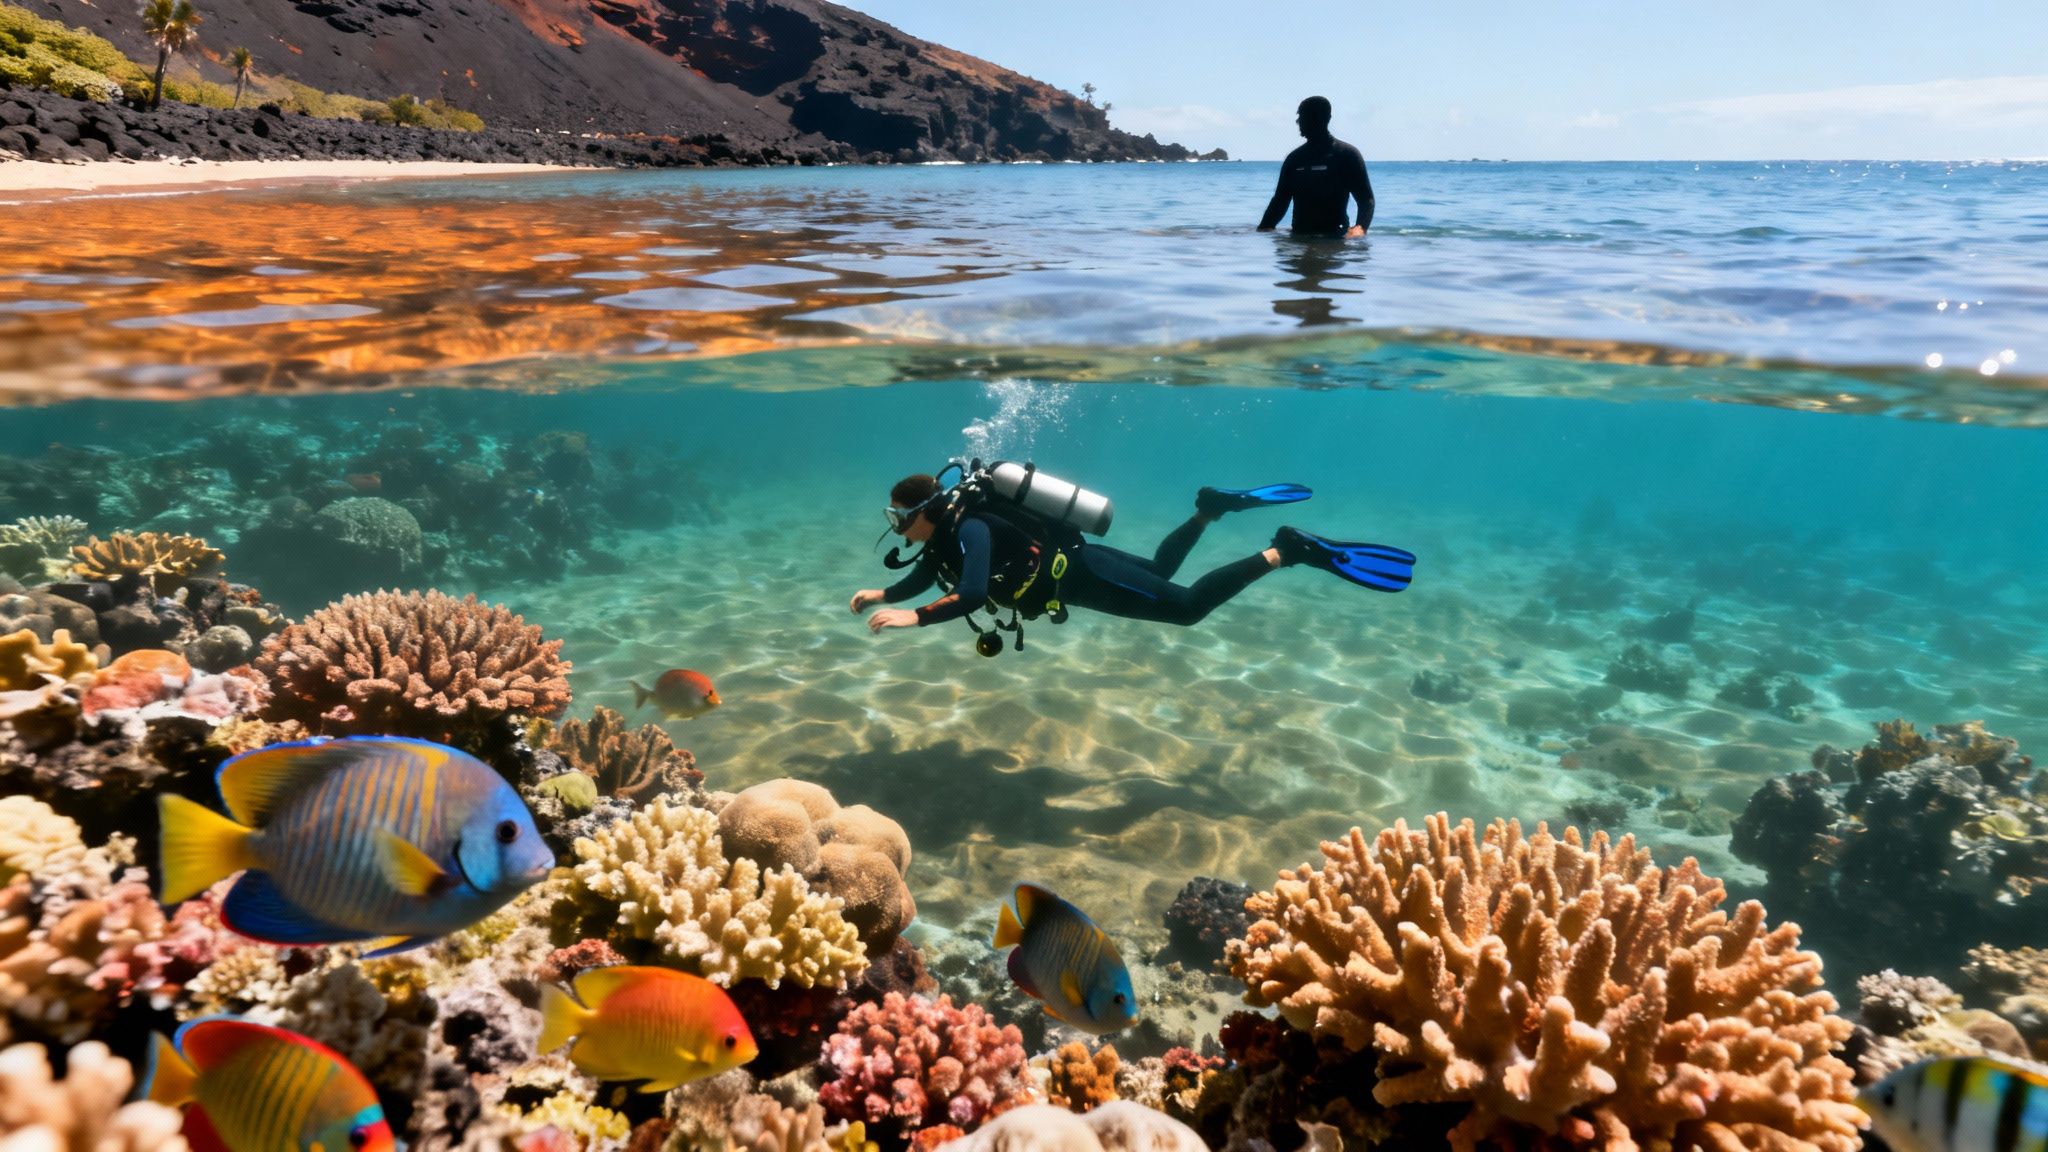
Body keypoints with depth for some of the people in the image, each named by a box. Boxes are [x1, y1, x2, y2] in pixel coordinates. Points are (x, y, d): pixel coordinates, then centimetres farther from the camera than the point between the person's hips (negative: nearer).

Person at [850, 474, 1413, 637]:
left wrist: (913, 617, -39)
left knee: (1187, 605, -9)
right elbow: (922, 578, 20)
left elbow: (972, 595, -41)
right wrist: (882, 593, 7)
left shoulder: (969, 528, -26)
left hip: (1081, 574, -9)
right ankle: (1211, 508, 32)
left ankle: (1287, 551, -11)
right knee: (1159, 572, 30)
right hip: (1068, 568, 9)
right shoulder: (945, 531, 2)